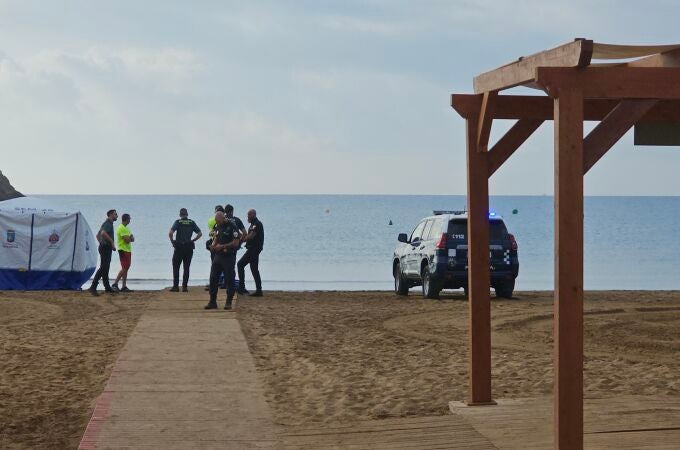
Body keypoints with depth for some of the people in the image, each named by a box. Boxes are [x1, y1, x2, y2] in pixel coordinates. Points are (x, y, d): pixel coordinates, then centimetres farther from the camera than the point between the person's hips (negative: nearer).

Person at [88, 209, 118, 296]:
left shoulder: (108, 223, 19)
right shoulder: (108, 223, -13)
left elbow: (98, 235, 28)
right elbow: (103, 233, -32)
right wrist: (112, 242, -26)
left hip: (105, 248, 11)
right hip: (106, 248, -11)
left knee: (106, 268, 13)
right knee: (103, 268, -12)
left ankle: (107, 288, 18)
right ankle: (93, 287, -12)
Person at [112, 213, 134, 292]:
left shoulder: (126, 228, 18)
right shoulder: (121, 228, -14)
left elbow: (132, 239, 14)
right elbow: (127, 240, -21)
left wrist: (130, 238, -8)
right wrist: (130, 237, 0)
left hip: (128, 250, 10)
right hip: (123, 250, -10)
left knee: (126, 268, 8)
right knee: (124, 268, -13)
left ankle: (124, 286, 9)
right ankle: (115, 284, -14)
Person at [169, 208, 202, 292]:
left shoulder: (178, 222, -4)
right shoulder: (192, 223, 5)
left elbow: (170, 233, -15)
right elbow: (200, 234, 3)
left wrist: (172, 242, -2)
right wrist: (192, 240, 10)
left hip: (179, 247, -3)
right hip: (189, 248, 3)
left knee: (176, 267, 6)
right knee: (186, 268, 8)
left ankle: (175, 286, 0)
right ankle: (185, 286, 4)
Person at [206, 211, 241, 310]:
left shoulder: (232, 226, -13)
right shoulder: (218, 226, 9)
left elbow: (236, 243, -16)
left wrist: (222, 246, -16)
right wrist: (213, 245, 1)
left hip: (229, 256, -7)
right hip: (218, 255, 7)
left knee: (229, 280, -1)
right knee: (213, 278, 5)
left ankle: (228, 303, 6)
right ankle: (212, 302, 12)